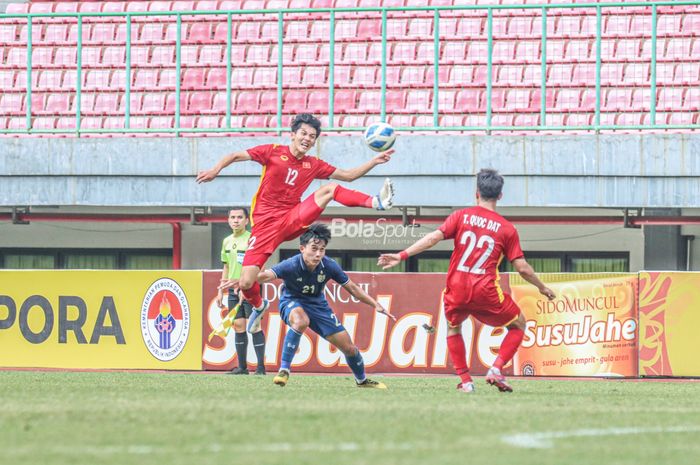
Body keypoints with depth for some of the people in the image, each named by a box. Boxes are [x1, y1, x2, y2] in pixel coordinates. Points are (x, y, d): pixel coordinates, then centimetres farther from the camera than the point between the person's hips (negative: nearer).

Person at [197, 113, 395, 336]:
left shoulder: (313, 165, 9)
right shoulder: (273, 152, -1)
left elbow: (348, 175, 15)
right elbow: (235, 156, -2)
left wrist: (374, 162, 4)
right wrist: (215, 170, -20)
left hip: (292, 220, 2)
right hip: (266, 223, -2)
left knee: (330, 189, -16)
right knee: (246, 283, -13)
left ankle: (376, 202, -31)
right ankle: (259, 305, 20)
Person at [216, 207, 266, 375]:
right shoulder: (227, 241, 14)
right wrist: (221, 291, 18)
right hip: (233, 290, 6)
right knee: (238, 326, 6)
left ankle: (261, 367, -6)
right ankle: (242, 366, 10)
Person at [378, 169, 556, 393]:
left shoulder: (461, 216, 5)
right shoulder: (507, 228, 4)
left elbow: (433, 237, -7)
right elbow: (522, 268, 4)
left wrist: (401, 256, -7)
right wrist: (542, 287, 20)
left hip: (456, 289, 2)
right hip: (486, 291, -1)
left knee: (453, 328, 30)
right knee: (518, 325, 20)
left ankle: (465, 380, 17)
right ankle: (496, 369, 0)